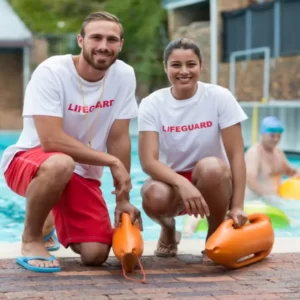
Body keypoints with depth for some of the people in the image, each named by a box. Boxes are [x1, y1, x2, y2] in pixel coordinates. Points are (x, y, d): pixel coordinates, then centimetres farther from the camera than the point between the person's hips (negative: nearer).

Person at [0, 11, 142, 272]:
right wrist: (112, 161, -24)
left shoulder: (124, 75, -8)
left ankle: (57, 223, 25)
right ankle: (31, 238, -12)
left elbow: (119, 138, -3)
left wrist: (123, 200, -4)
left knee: (95, 255, -10)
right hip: (29, 161, -4)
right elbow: (51, 141, -27)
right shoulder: (51, 72, -21)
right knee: (60, 164, -40)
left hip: (82, 173, 5)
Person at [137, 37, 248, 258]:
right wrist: (183, 184, -38)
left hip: (213, 183, 0)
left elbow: (236, 155, -12)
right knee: (154, 197, -35)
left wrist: (237, 206, -21)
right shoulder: (152, 104, -10)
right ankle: (168, 229, 5)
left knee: (211, 167, -35)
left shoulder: (219, 97, -10)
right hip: (171, 181, 0)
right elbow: (148, 161, -19)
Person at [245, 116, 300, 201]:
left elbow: (288, 171, 29)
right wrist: (267, 196, -39)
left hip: (273, 199, 8)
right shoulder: (254, 153, -15)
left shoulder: (279, 152, 12)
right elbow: (250, 181, -26)